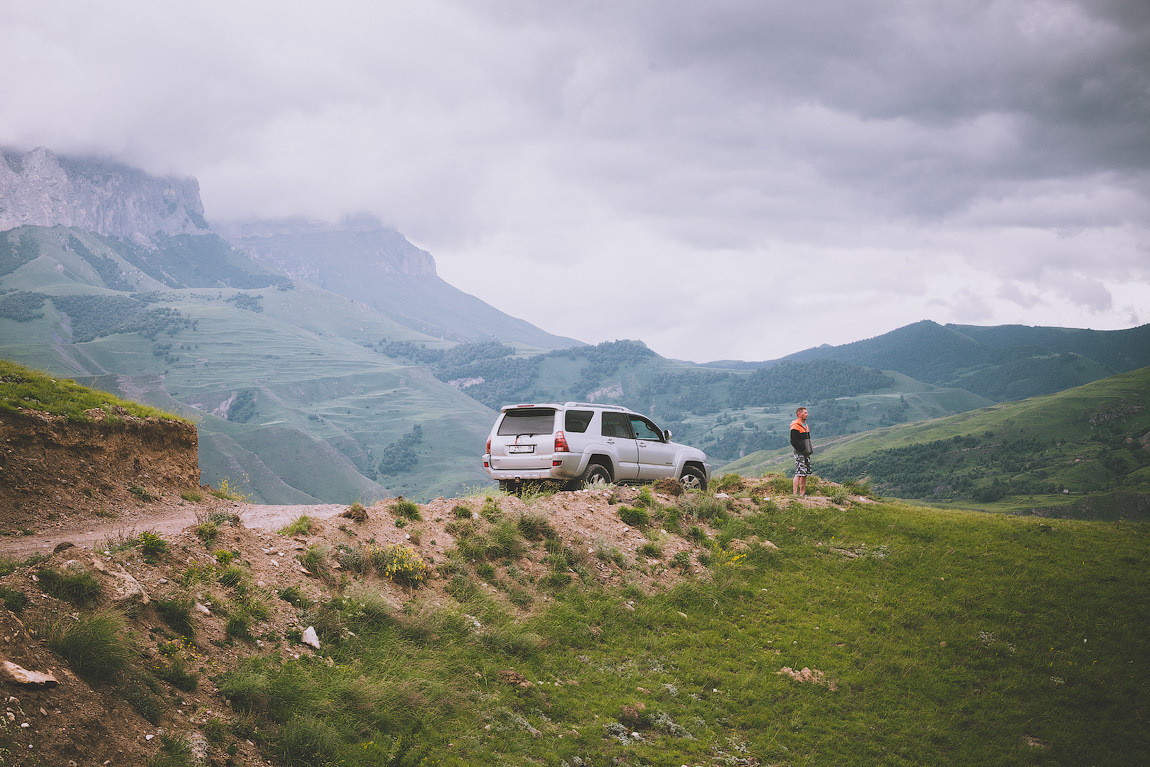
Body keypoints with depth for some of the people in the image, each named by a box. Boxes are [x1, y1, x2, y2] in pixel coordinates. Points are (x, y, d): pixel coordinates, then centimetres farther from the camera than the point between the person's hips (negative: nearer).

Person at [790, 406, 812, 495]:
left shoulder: (805, 425, 17)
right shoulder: (795, 426, -13)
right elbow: (793, 441, -18)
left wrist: (810, 449, 14)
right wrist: (802, 450, -19)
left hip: (806, 453, 9)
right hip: (799, 453, -9)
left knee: (805, 474, 9)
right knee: (799, 473, -13)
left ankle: (802, 493, 15)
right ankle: (795, 493, -15)